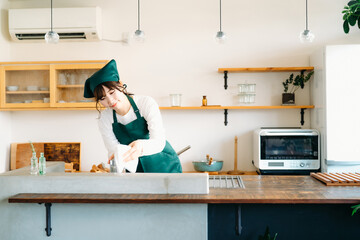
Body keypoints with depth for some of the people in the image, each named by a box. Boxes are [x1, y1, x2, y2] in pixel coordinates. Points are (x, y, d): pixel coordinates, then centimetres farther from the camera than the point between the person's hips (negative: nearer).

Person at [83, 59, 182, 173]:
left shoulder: (146, 103, -17)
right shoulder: (104, 119, -6)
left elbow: (159, 142, -26)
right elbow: (113, 149, -9)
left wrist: (141, 147, -48)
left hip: (163, 165, -3)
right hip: (134, 168, 4)